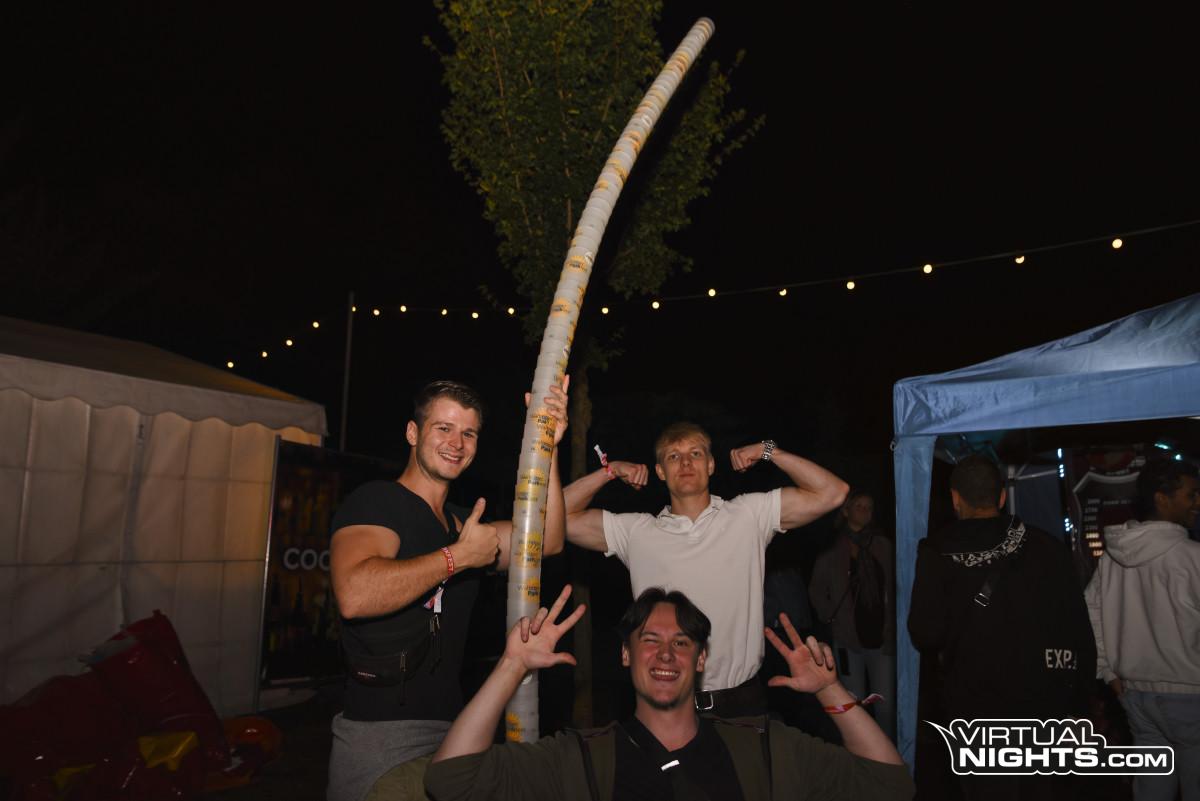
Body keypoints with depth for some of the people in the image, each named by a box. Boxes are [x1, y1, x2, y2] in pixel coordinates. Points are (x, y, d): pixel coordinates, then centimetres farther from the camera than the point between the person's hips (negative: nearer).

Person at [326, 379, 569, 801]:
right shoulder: (377, 500, -10)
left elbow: (545, 541, 2)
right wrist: (458, 555, -19)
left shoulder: (461, 522, 14)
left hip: (449, 730, 8)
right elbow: (355, 596, -29)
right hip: (379, 732, -7)